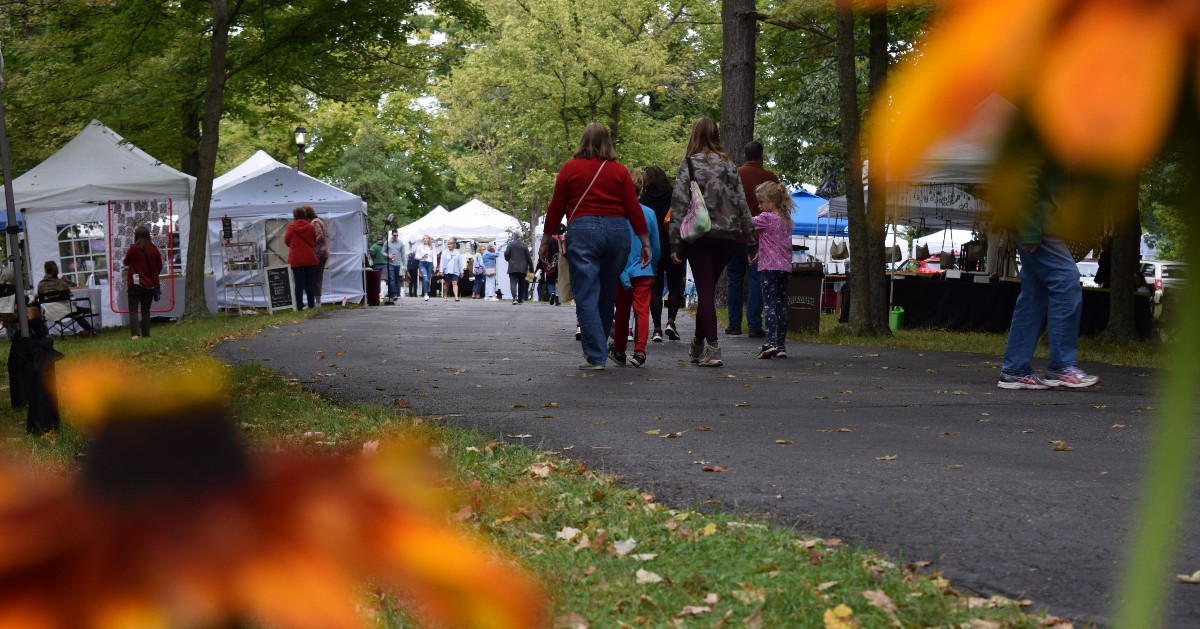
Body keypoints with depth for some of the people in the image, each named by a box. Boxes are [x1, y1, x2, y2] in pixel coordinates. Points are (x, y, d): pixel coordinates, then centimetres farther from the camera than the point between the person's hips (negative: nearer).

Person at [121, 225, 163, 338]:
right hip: (150, 285, 3)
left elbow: (126, 262, 6)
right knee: (146, 310, 13)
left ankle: (135, 333, -19)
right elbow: (160, 267, 6)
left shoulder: (133, 249, -11)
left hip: (135, 285, -3)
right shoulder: (154, 250, -3)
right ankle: (146, 334, 11)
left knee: (133, 310, -2)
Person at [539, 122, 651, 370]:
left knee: (586, 296, -2)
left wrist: (546, 240, 13)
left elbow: (556, 208, 4)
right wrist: (645, 243, 9)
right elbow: (634, 209, 4)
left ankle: (595, 356, -9)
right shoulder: (620, 171, 7)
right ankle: (599, 349, 25)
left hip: (582, 230, -3)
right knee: (608, 295, 14)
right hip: (617, 230, 3)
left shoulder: (570, 169, 3)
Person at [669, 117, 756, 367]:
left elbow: (679, 204, -9)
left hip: (699, 236, -4)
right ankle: (698, 345, 25)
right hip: (727, 237, 4)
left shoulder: (689, 164, -3)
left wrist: (675, 243, -9)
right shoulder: (728, 165, 9)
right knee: (708, 289, 16)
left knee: (705, 291, 0)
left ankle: (712, 348, -9)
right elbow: (742, 203, 8)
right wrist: (751, 240, 11)